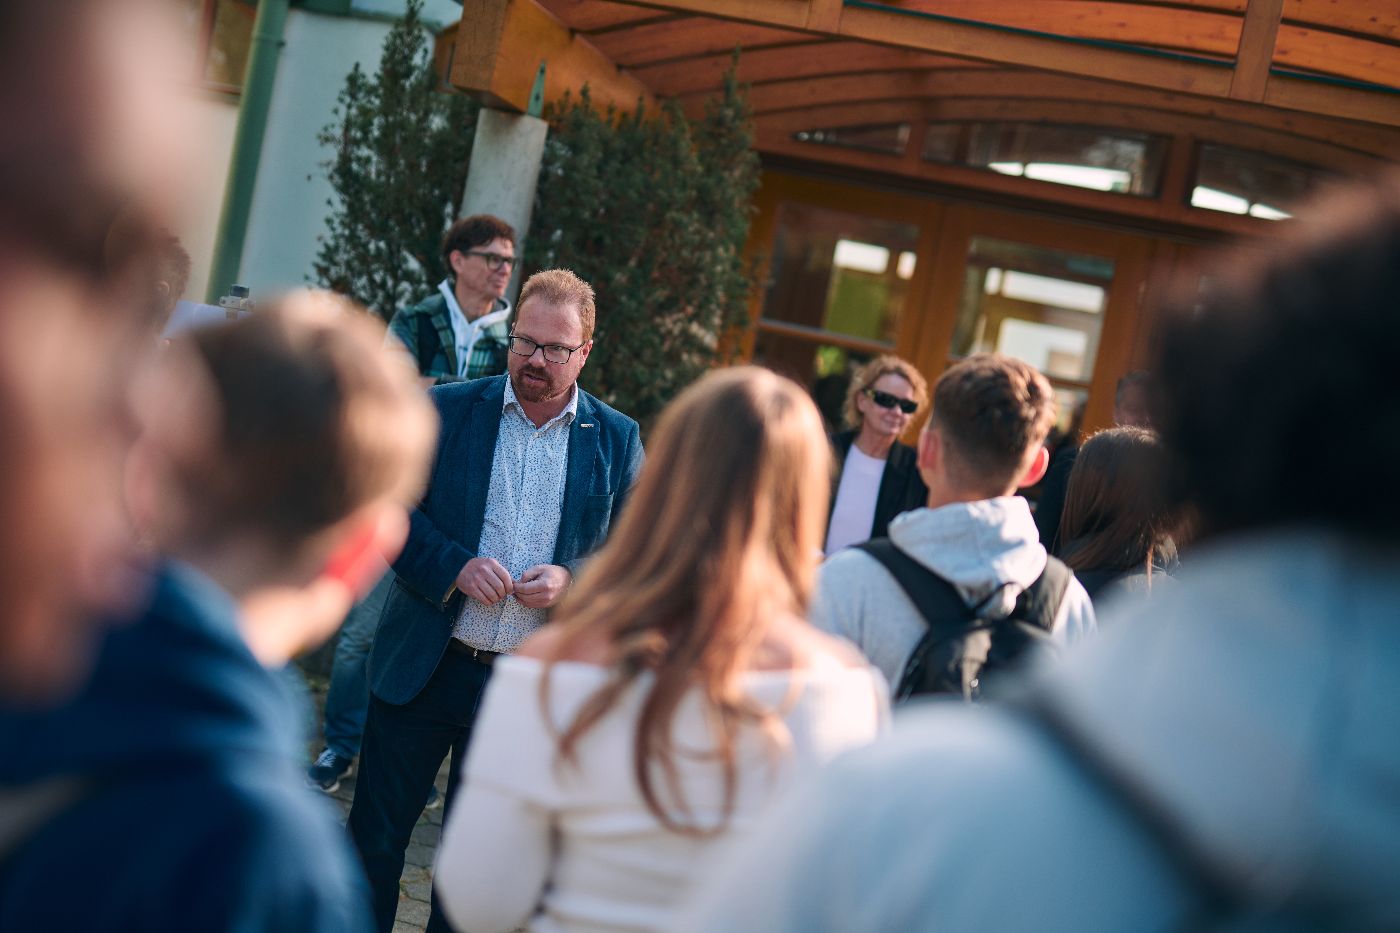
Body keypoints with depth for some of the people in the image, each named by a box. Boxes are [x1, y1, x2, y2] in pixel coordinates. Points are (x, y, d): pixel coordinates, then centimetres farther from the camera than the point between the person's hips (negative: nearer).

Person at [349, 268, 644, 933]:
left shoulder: (618, 440, 2)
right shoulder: (445, 409, -1)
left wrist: (572, 579, -15)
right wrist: (454, 566, -17)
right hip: (424, 668, 0)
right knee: (376, 831, 9)